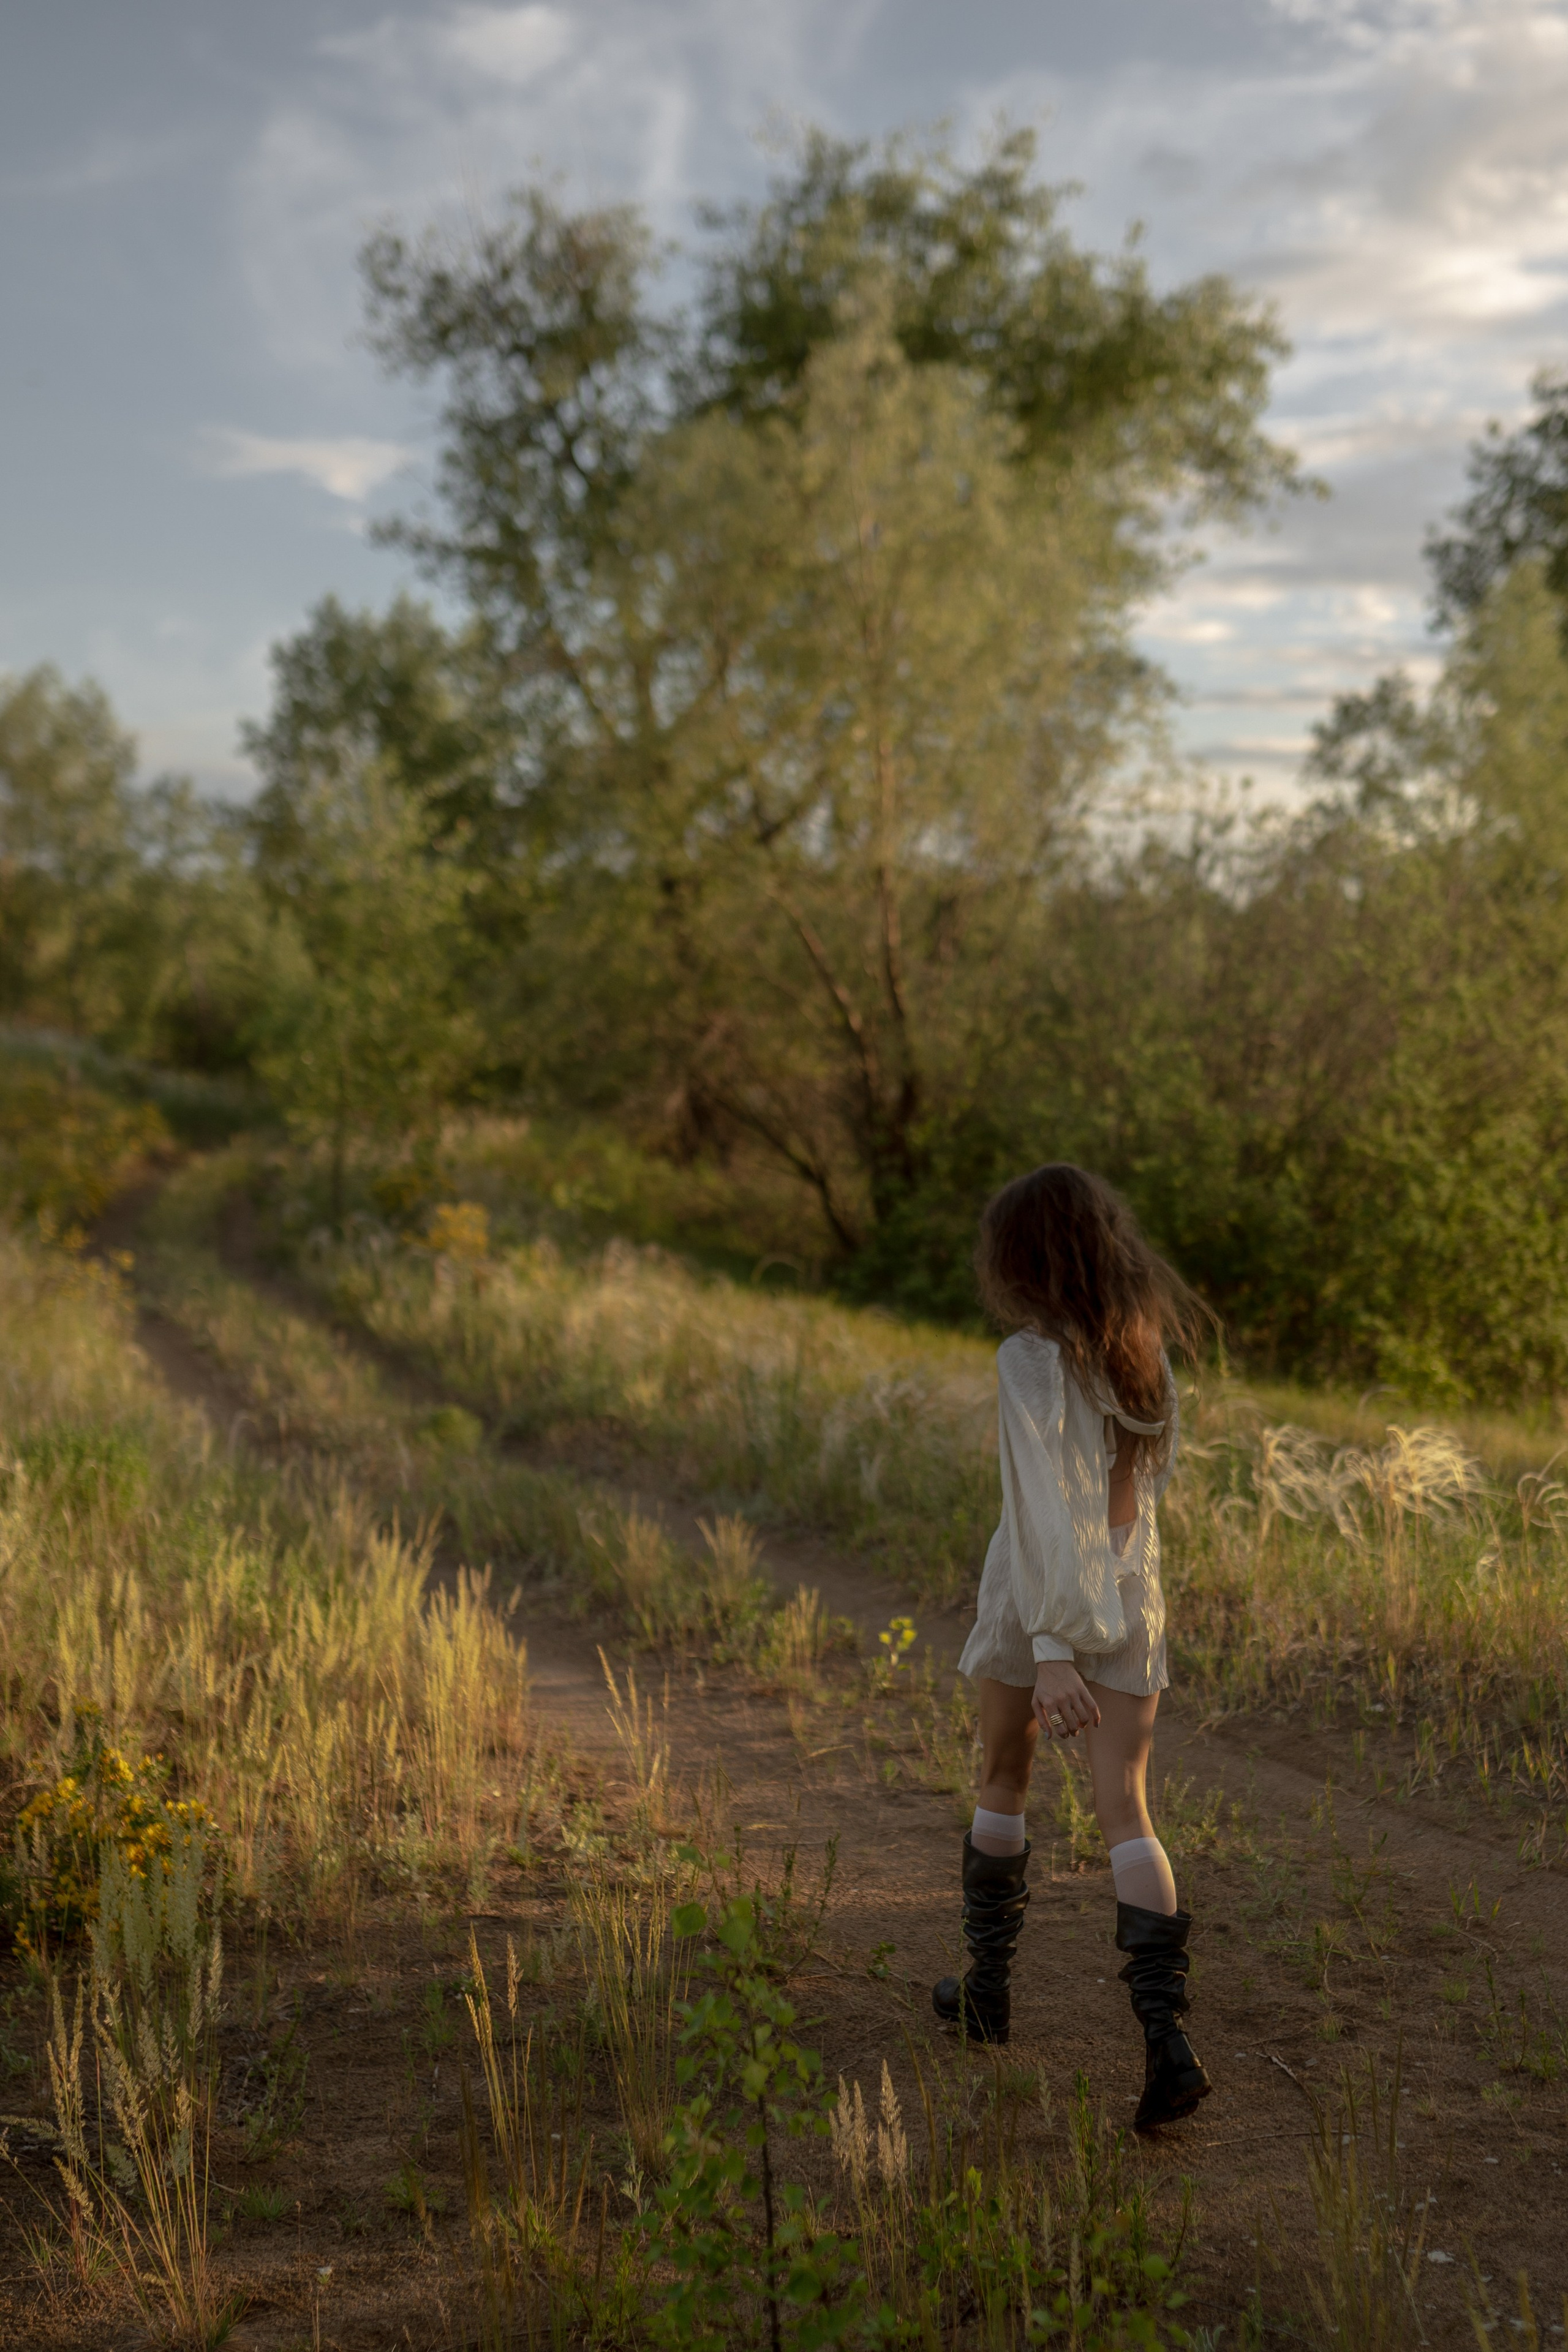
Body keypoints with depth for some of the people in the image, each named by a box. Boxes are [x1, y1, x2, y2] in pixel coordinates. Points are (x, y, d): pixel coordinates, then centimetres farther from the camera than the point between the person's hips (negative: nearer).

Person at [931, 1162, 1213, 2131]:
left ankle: (989, 1987, 33)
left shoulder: (1030, 1361, -17)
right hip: (1135, 1594, 4)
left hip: (1041, 1601, -4)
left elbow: (1043, 1510, -23)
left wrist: (1051, 1649, -25)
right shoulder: (1144, 1349, 3)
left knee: (1005, 1780, 18)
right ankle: (1167, 2032, -16)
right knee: (1126, 1809, 0)